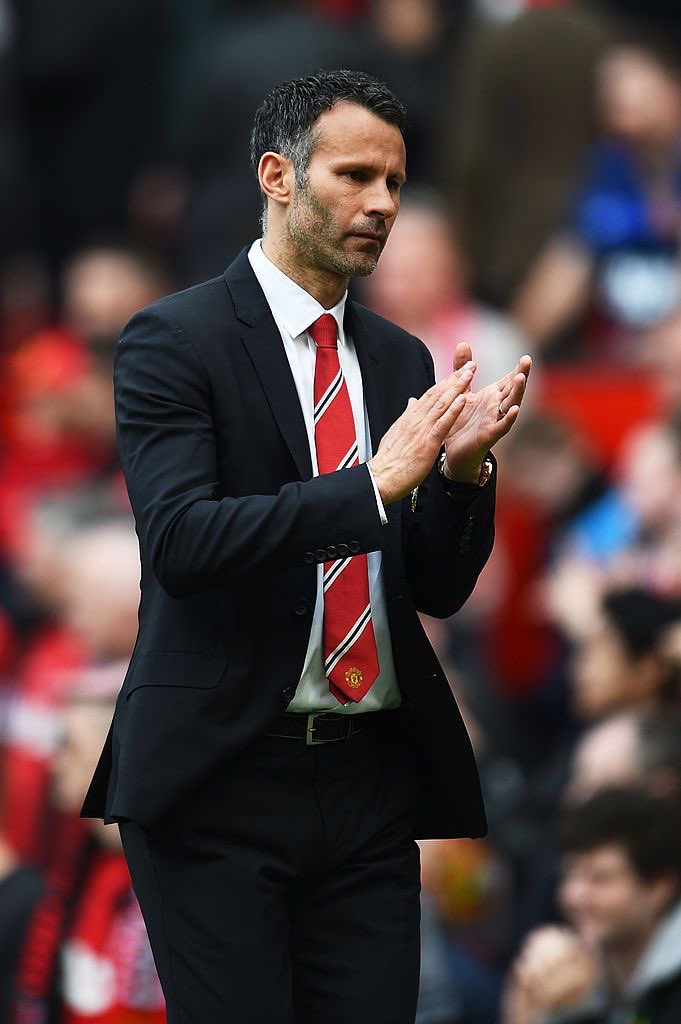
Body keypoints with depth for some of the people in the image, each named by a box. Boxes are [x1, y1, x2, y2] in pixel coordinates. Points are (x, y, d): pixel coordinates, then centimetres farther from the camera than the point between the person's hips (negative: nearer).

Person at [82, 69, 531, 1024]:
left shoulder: (401, 359, 14)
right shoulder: (176, 338, -4)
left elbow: (440, 589, 13)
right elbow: (180, 540, -18)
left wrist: (463, 469, -7)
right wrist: (376, 483, -23)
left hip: (374, 779, 5)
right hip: (224, 776, -5)